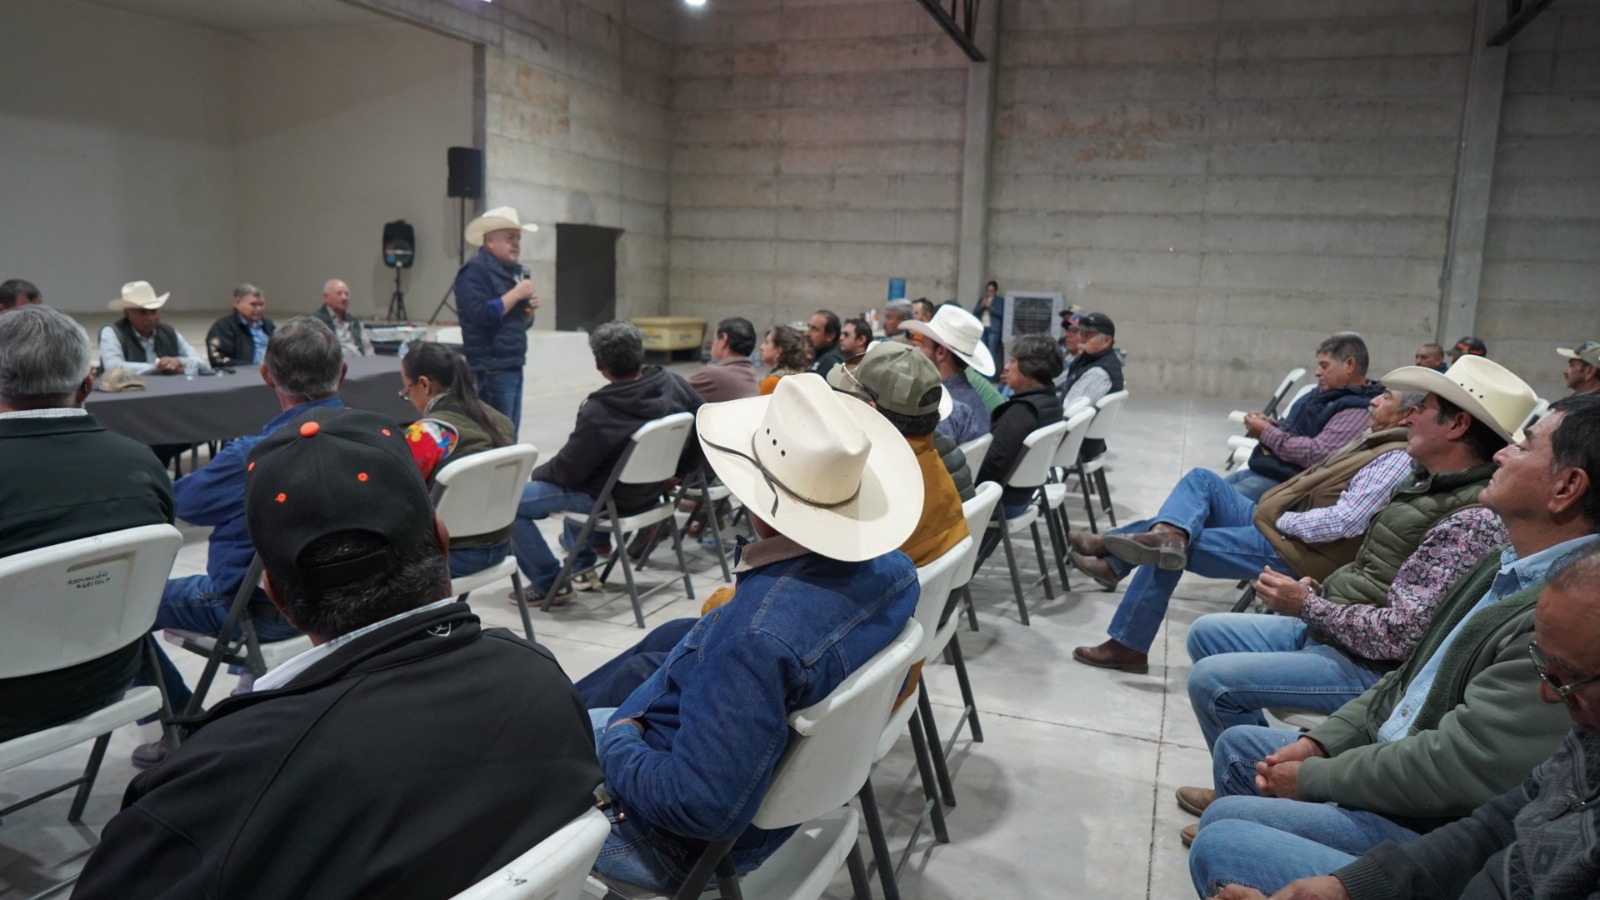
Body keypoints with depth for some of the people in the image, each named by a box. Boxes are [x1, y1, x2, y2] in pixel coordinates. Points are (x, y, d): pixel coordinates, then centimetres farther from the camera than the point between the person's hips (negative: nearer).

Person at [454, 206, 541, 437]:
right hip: (491, 370, -9)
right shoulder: (474, 271, -9)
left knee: (510, 437, 11)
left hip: (513, 367, 9)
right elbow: (481, 315, -22)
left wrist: (529, 308, 2)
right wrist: (517, 293, -15)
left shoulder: (513, 271, 18)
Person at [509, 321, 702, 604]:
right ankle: (581, 565, 42)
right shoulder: (673, 384, -13)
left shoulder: (598, 413, -30)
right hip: (653, 488, 8)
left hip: (610, 499, -8)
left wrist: (538, 472, 4)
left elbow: (567, 469, -18)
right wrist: (676, 470, 13)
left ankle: (548, 583, 3)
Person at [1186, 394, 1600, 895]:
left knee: (1222, 835, -17)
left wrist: (1311, 777, -14)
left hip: (1432, 829, -9)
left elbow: (1453, 771, -28)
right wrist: (1319, 742, 2)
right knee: (1238, 746, 17)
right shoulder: (1509, 568, 5)